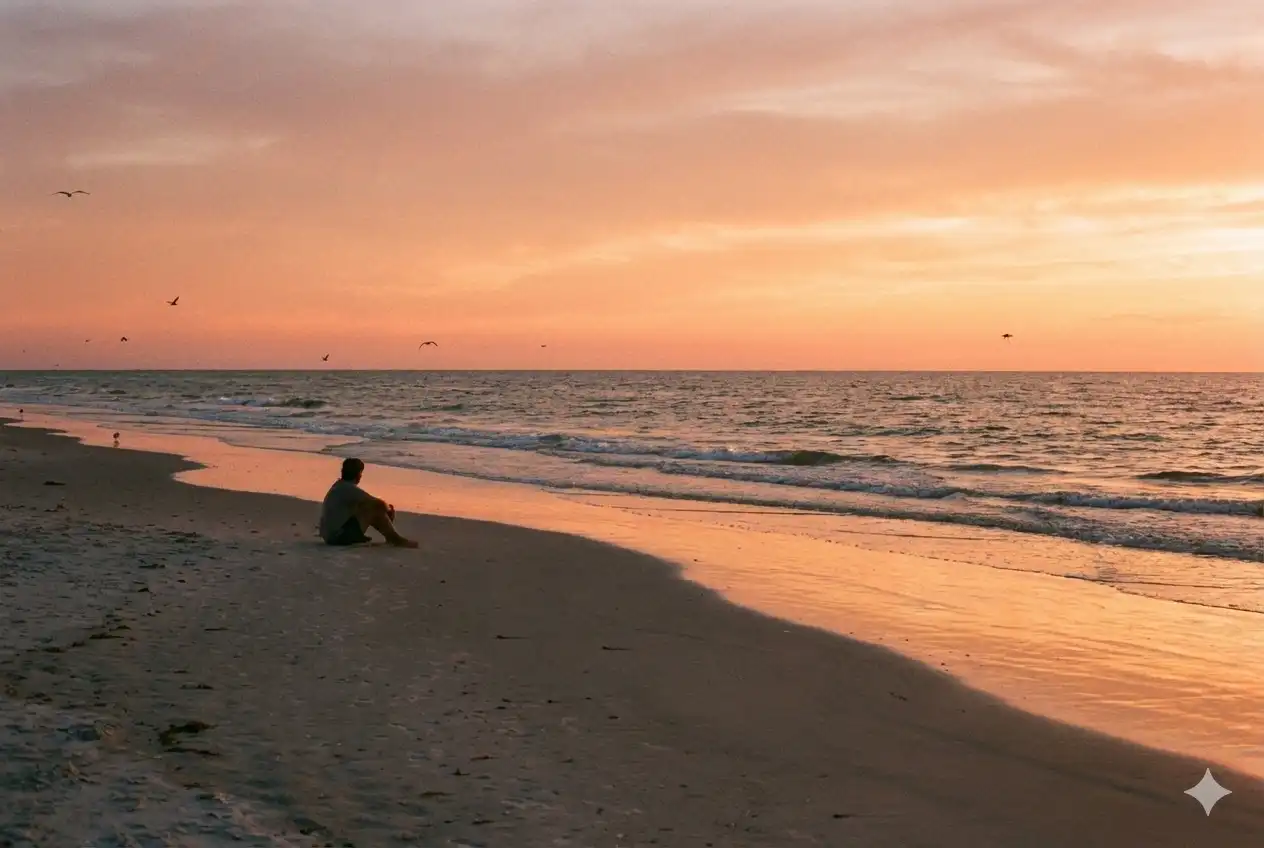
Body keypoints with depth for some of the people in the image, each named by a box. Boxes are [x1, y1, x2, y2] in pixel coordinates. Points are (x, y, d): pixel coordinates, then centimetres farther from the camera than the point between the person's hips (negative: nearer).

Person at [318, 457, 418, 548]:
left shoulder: (339, 485, 11)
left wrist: (386, 508, 14)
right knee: (376, 510, -10)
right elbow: (379, 503, -17)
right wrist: (389, 509, 4)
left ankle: (391, 538, 16)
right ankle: (397, 540, 1)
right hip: (338, 535, -10)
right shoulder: (350, 489, -17)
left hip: (330, 535, 10)